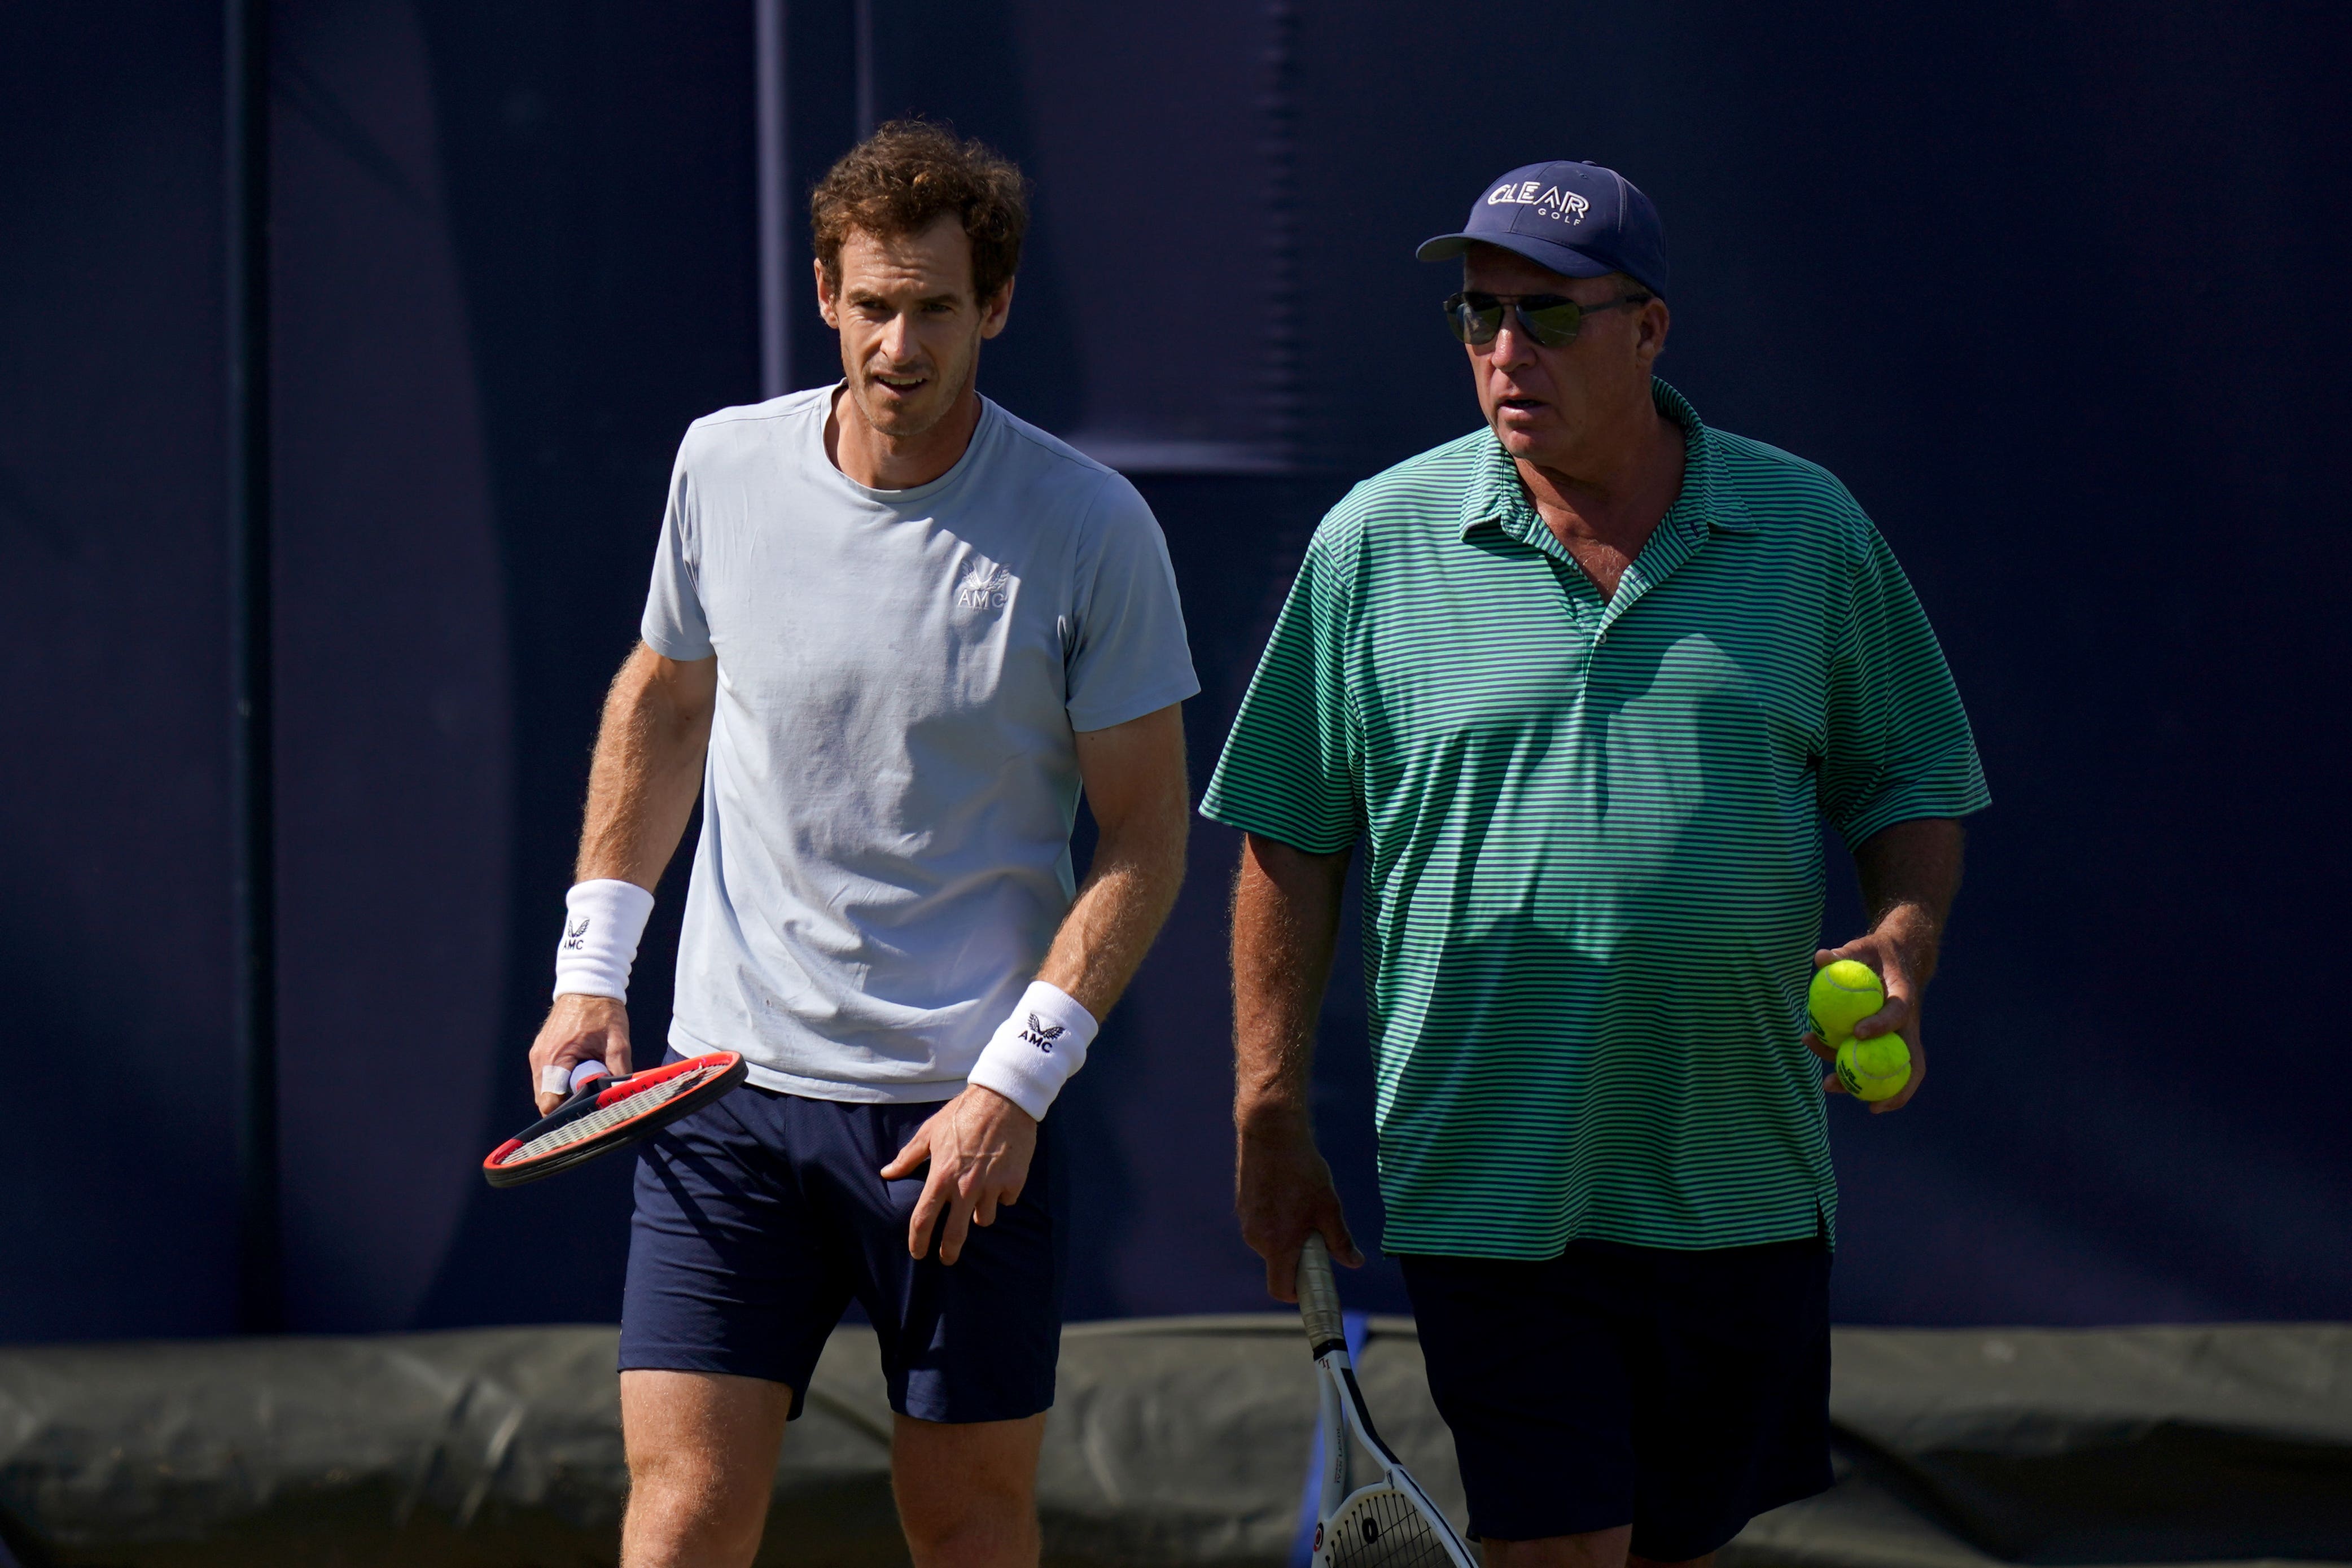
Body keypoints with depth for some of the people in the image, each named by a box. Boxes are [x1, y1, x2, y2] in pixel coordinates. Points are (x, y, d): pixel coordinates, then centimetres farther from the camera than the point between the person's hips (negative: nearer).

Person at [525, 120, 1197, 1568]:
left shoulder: (1092, 530, -8)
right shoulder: (724, 468, 1)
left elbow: (1147, 837, -3)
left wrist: (1015, 1080, -12)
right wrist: (593, 968, 13)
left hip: (968, 1118, -2)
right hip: (727, 1081, 2)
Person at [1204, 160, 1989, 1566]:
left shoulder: (1810, 530, 4)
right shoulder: (1378, 543, 0)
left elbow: (1911, 779, 13)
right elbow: (1292, 842, 5)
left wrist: (1906, 937, -8)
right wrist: (1273, 1116, 3)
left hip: (1743, 1183, 3)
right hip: (1489, 1181, -2)